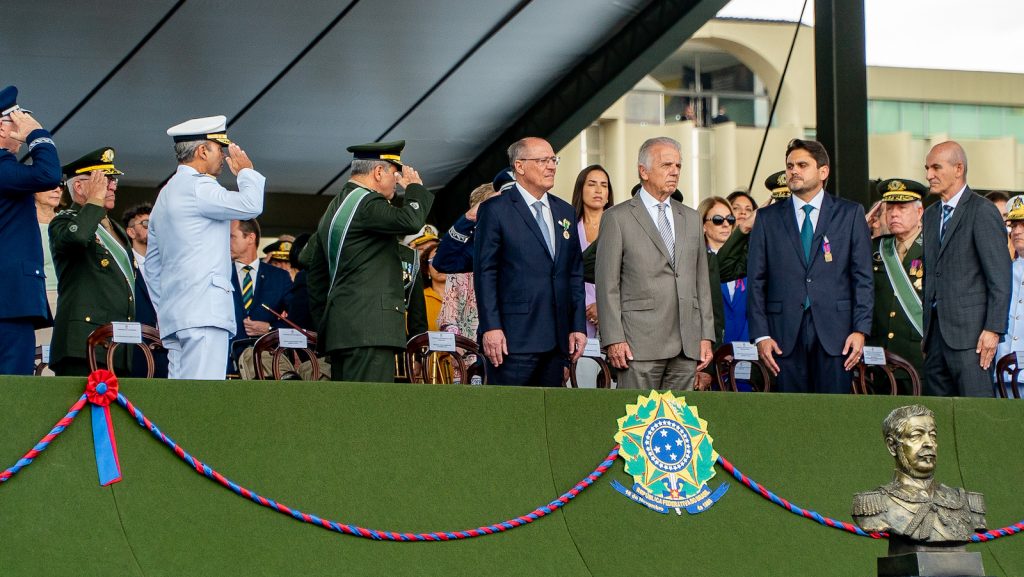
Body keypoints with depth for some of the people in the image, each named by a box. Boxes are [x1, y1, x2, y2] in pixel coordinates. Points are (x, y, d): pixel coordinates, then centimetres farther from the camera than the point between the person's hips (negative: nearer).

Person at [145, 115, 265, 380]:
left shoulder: (166, 194, 25)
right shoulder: (197, 187, -6)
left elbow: (152, 265, 27)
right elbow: (250, 205, -17)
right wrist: (246, 170, 2)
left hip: (174, 316, 10)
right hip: (204, 313, -10)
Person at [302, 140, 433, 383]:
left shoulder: (335, 207, 22)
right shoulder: (366, 202, -10)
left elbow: (311, 261, 26)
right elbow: (411, 220, -25)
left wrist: (324, 319, 27)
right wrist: (415, 187, -4)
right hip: (370, 326, -10)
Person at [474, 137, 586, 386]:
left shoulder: (565, 212, 17)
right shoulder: (495, 210, -1)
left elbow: (575, 274, 18)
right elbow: (485, 273, -6)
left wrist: (578, 326, 10)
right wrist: (490, 328, -14)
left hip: (556, 338, 6)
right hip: (513, 338, -6)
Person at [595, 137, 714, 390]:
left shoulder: (691, 218, 18)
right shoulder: (617, 218, 2)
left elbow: (701, 280, 18)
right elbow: (608, 284, -3)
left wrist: (706, 336, 10)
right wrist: (613, 340, -10)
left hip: (687, 345, 5)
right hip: (640, 344, -5)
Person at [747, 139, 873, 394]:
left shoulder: (850, 214, 8)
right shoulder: (768, 218, 11)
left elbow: (863, 277, 5)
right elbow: (756, 281, 7)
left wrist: (861, 329, -4)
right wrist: (761, 334, -2)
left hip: (834, 332, -1)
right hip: (785, 334, 1)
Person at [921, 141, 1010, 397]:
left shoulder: (982, 211, -6)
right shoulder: (931, 215, 19)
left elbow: (1001, 277, -11)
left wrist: (993, 329, -17)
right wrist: (926, 333, 15)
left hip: (969, 331, -8)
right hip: (937, 331, 8)